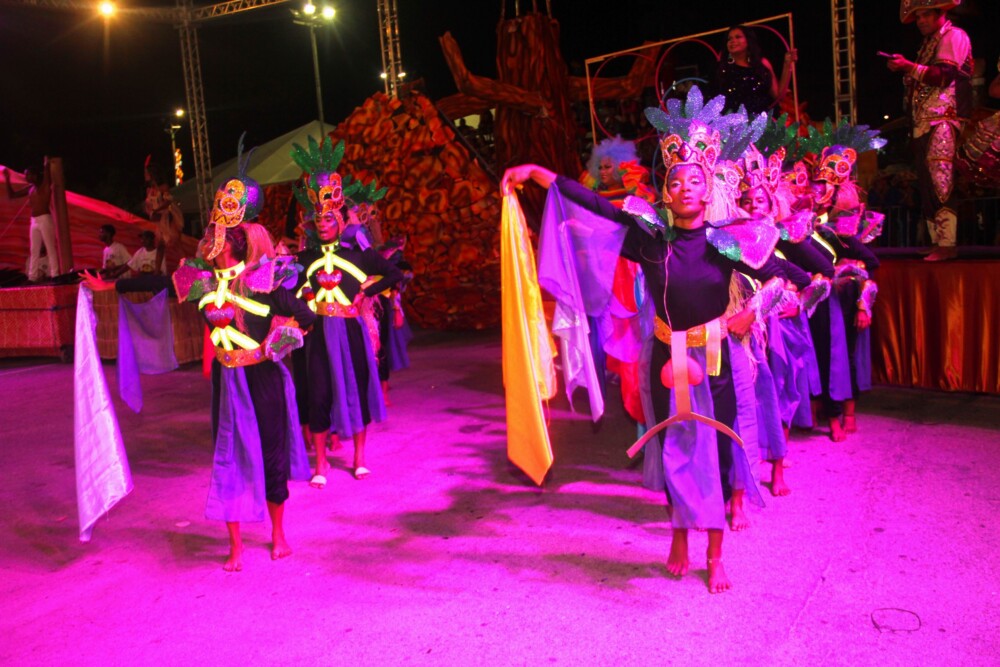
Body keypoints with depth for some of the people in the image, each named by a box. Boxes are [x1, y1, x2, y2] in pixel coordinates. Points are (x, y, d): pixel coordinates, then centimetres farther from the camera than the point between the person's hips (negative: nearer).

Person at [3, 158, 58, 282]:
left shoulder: (45, 184, -1)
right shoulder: (30, 188, 17)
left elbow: (47, 174, -20)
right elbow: (12, 195, 20)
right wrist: (7, 179, 14)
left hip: (44, 219, -7)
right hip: (34, 221, 7)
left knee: (50, 248, -8)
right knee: (34, 251, 6)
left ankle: (55, 275, -10)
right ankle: (33, 277, 7)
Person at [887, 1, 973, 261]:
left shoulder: (953, 36, -1)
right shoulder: (929, 43, 26)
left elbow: (945, 74, -13)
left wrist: (910, 67, -17)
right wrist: (904, 69, 11)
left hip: (943, 120, -9)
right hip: (924, 122, 9)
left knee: (940, 183, -16)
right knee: (927, 184, 6)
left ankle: (947, 245, -18)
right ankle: (937, 242, 9)